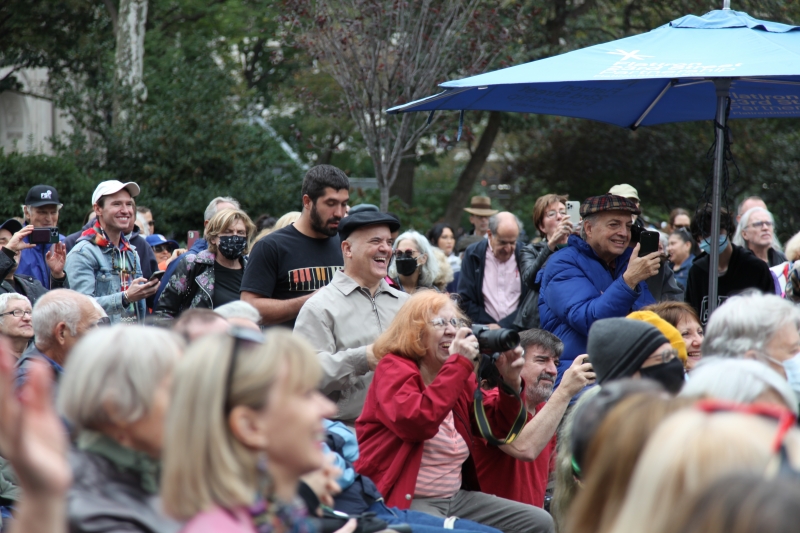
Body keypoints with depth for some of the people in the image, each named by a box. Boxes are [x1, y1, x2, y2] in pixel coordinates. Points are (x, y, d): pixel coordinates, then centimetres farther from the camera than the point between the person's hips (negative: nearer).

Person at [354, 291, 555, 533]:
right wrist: (460, 363, -25)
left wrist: (510, 382, -4)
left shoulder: (459, 373, 11)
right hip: (402, 501, -8)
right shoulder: (394, 367, -9)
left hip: (457, 497, 8)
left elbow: (495, 426, 15)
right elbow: (415, 423, -29)